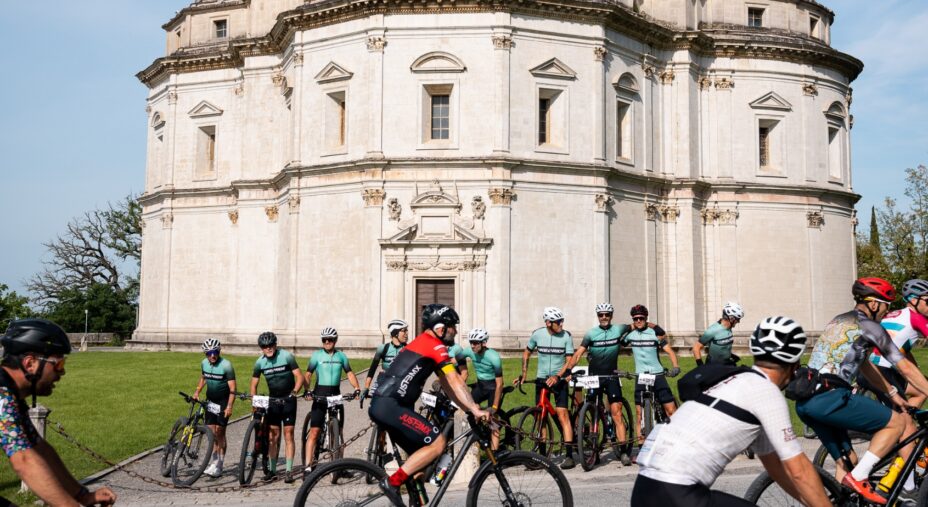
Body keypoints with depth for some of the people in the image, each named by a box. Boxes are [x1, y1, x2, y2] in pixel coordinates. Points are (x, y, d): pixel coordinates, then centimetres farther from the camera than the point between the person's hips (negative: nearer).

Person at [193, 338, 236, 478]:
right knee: (211, 432, 2)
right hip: (210, 401, 5)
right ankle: (213, 462, 8)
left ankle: (218, 466, 0)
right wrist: (197, 392, 6)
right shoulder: (204, 363, -2)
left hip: (223, 402, -5)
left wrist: (229, 406, -27)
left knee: (220, 432, -5)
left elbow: (232, 389, -19)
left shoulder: (226, 366, -20)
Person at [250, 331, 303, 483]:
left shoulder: (287, 356, -13)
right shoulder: (260, 362, -4)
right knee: (273, 436, 3)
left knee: (288, 435, -4)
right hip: (273, 400, 3)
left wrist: (294, 391, -28)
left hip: (288, 400, -3)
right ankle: (272, 470, 12)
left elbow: (299, 376, -13)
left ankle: (289, 471, -1)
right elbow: (254, 384, 6)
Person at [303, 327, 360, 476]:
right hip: (320, 395, -3)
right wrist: (307, 390, -18)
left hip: (336, 394, 3)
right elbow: (308, 374, -2)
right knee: (314, 431, -10)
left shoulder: (341, 356, 8)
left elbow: (349, 373, 11)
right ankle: (308, 466, -10)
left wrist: (356, 388, -6)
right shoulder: (316, 355, 1)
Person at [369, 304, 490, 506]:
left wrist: (470, 409, 17)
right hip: (390, 406, -10)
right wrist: (475, 409, -16)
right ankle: (392, 482, -13)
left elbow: (446, 385, 22)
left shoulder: (423, 344, 24)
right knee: (437, 442, -13)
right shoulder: (435, 345, -6)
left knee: (422, 453, 13)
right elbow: (455, 380, -15)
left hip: (383, 405, 10)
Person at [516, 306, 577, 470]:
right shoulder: (537, 334, -3)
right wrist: (523, 374, 7)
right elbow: (527, 353, 12)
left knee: (562, 414, -12)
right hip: (541, 378, 3)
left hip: (559, 379, -2)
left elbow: (569, 361, -10)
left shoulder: (566, 336, -8)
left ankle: (569, 456, -11)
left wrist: (557, 376, -23)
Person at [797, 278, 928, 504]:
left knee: (848, 462, 20)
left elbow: (865, 365, 34)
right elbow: (906, 368, 4)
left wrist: (893, 393, 38)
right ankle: (859, 478, -3)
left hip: (804, 401, 8)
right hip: (829, 398, -8)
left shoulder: (839, 321, 25)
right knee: (897, 422, 6)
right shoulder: (869, 326, 1)